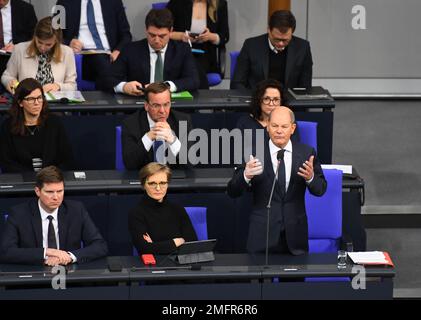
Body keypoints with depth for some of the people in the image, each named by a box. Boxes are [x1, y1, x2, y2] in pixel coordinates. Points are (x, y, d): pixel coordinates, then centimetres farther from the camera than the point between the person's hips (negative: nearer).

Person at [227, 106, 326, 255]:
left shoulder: (306, 153, 0)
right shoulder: (254, 153, -5)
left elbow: (320, 189, 4)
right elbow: (233, 191, -6)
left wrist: (311, 178, -19)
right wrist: (246, 176, -27)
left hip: (295, 235, 2)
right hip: (262, 235, -2)